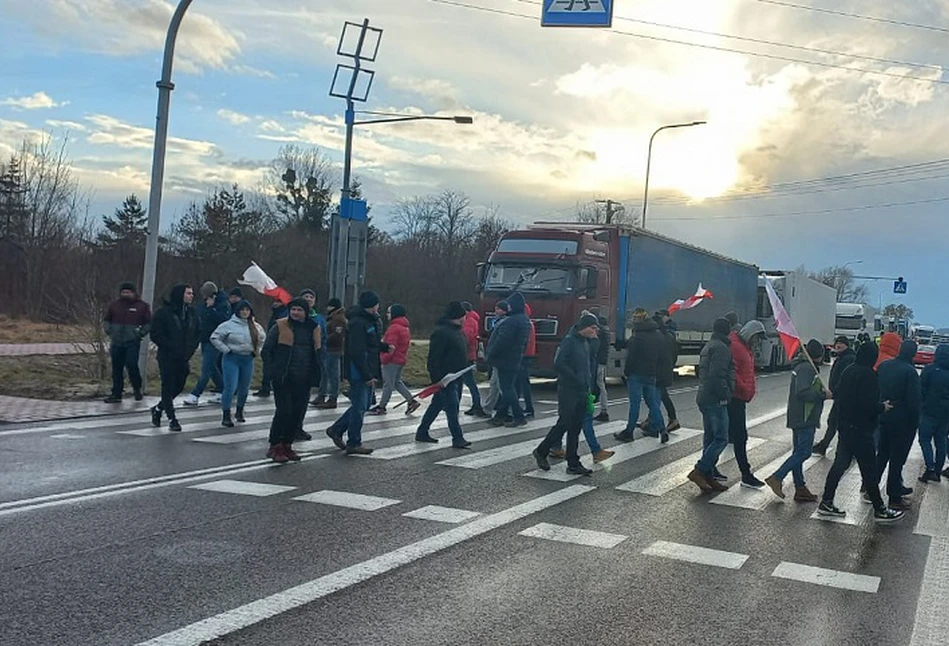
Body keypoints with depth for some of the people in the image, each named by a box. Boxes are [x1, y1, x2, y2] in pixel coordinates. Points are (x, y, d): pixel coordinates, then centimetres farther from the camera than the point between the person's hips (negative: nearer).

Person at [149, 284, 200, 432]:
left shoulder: (191, 313, 9)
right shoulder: (164, 312, -8)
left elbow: (197, 333, 15)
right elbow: (156, 335, -10)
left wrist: (190, 349, -1)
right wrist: (172, 348, -17)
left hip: (183, 358, 6)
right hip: (167, 357, -6)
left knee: (179, 387, 12)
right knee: (168, 387, -3)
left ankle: (158, 409, 34)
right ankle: (172, 419, 3)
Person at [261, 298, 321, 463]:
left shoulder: (313, 329, 9)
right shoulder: (280, 326, -2)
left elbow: (317, 351, 19)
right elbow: (266, 350, 1)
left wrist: (315, 371, 8)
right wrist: (274, 369, -6)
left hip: (303, 379, 4)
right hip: (283, 378, -4)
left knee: (298, 412, 6)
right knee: (284, 411, -9)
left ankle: (287, 445, 18)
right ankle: (274, 446, 2)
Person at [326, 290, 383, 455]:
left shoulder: (371, 321, 15)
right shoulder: (357, 323, -17)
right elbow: (356, 352, -22)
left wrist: (383, 346, 6)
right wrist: (367, 375, -22)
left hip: (367, 372, 10)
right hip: (359, 372, -10)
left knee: (362, 405, 17)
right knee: (359, 407, -3)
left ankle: (336, 430, 27)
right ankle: (354, 444, 6)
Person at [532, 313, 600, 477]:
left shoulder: (585, 343, 15)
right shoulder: (569, 341, -12)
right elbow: (558, 364, -21)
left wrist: (589, 387, 11)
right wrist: (576, 379, -18)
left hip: (582, 393, 8)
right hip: (568, 391, -8)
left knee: (575, 428, 9)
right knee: (564, 424, -3)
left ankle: (573, 464, 12)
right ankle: (541, 452, 14)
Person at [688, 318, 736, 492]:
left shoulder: (708, 347, 19)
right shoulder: (721, 348, -12)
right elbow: (718, 376, -22)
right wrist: (726, 394, -13)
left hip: (704, 398, 10)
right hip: (716, 400, -10)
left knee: (710, 438, 12)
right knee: (721, 439, -8)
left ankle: (709, 477, 14)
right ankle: (699, 471, -13)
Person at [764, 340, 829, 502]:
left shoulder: (802, 366, 15)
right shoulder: (807, 368, -16)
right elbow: (802, 393, -26)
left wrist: (821, 391, 10)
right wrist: (823, 395, -17)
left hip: (798, 418, 11)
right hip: (805, 419, -11)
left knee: (799, 452, 12)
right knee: (803, 452, -9)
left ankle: (800, 489, 17)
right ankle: (777, 478, -10)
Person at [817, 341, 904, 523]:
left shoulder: (848, 371, 7)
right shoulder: (867, 374, -18)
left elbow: (837, 395, 15)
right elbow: (868, 404, -23)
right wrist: (882, 407, -6)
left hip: (844, 425, 8)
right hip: (860, 429, -8)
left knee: (840, 463, 13)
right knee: (869, 469, 1)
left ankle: (826, 502, 16)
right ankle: (880, 509, 12)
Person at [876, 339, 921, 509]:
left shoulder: (884, 366, 2)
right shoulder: (910, 372, -18)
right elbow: (913, 401, -16)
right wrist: (915, 422, -6)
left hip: (884, 418, 6)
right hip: (903, 421, -6)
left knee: (882, 455, 19)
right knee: (898, 458, 1)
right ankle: (894, 497, 7)